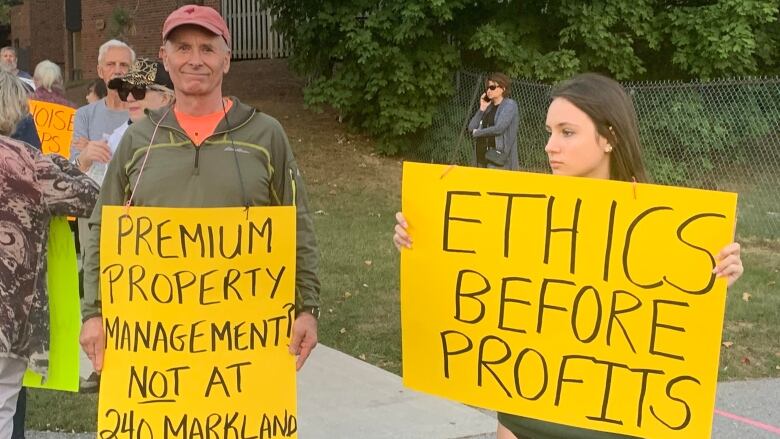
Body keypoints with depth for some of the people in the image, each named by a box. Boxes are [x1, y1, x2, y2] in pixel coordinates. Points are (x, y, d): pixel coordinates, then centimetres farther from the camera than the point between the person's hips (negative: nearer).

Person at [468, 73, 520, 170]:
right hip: (482, 155, 7)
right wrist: (482, 109, 3)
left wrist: (477, 133, -2)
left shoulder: (510, 105, -3)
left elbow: (499, 128, -16)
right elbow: (471, 127, 12)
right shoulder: (488, 107, 17)